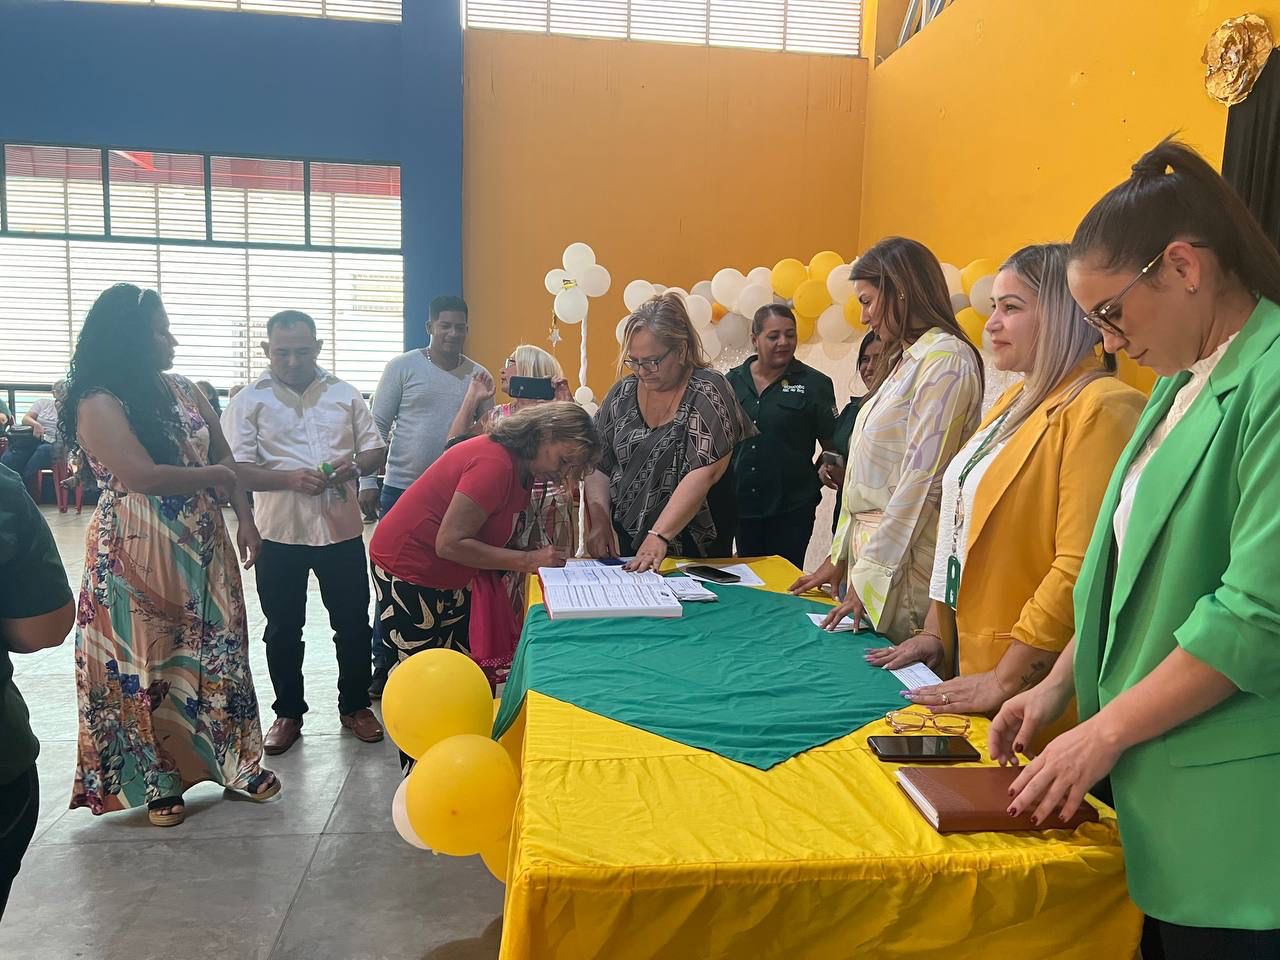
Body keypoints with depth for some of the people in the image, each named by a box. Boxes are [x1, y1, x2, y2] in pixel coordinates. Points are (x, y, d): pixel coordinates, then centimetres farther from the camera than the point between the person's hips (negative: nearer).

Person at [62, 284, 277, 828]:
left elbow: (225, 457, 11)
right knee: (146, 664, 7)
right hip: (137, 555, -6)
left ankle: (233, 761, 26)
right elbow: (145, 477, -22)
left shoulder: (182, 390, 7)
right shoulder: (98, 404, -13)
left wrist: (245, 518, 1)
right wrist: (214, 475, -9)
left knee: (218, 653, 11)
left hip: (203, 548, 6)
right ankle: (158, 781, 23)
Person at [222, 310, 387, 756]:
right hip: (280, 534, -1)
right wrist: (290, 478, -25)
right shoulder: (249, 401, -1)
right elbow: (235, 469, -9)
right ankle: (288, 713, 28)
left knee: (353, 623, 10)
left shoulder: (344, 394, 6)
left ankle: (355, 705, 28)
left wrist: (354, 467, -14)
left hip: (342, 528, 2)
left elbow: (376, 450, 8)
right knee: (283, 630, 11)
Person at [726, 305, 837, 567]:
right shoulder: (733, 381, 6)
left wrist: (823, 471, -16)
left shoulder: (815, 384, -3)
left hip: (791, 507, -3)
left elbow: (831, 445, 1)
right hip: (742, 503, 3)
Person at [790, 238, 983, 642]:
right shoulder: (904, 360, 16)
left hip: (901, 565, -8)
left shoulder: (945, 360, -12)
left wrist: (871, 573, -15)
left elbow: (922, 481, -18)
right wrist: (841, 557, 14)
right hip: (869, 547, 8)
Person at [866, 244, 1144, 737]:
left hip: (1035, 686, -8)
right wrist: (935, 631, 8)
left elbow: (1082, 567, -24)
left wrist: (1005, 681, -20)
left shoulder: (1100, 409, -16)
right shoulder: (1017, 401, 12)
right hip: (970, 660, 8)